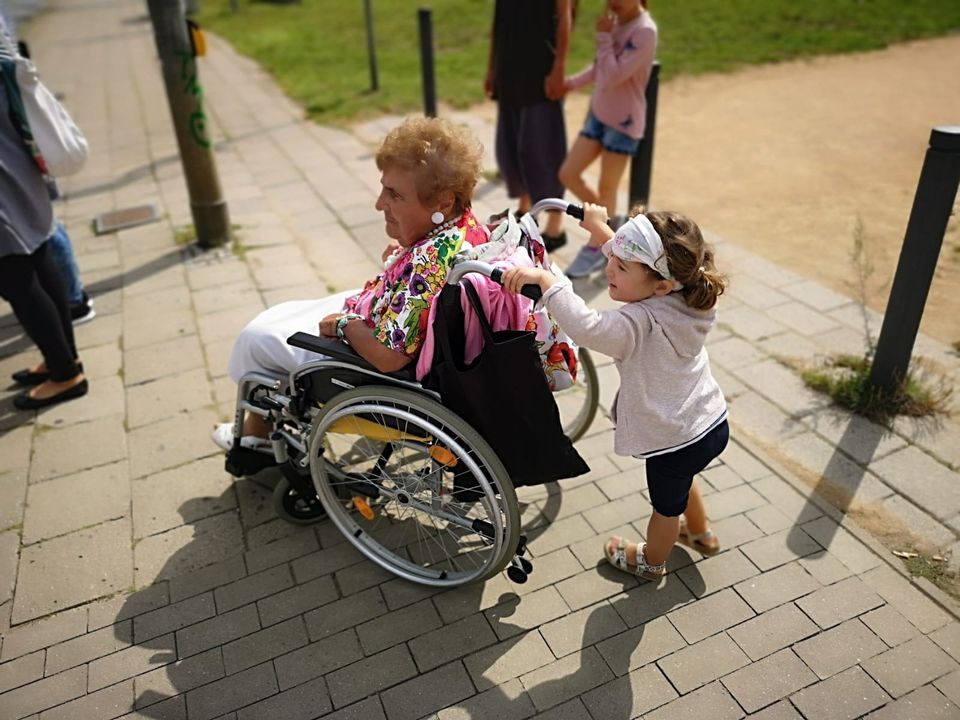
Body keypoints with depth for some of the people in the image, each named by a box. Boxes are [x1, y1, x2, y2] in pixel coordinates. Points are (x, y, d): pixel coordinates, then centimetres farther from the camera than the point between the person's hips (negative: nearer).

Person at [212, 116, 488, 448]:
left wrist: (344, 324, -20)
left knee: (255, 337, 8)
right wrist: (400, 257, -3)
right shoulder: (463, 223, -9)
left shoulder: (428, 262, -39)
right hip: (386, 317, 10)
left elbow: (388, 356, -37)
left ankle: (258, 428, 37)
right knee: (275, 316, 24)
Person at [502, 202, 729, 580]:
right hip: (713, 422, 7)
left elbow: (585, 326, -51)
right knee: (680, 481, 37)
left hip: (675, 441, -7)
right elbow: (635, 257, 7)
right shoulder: (683, 300, -10)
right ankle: (700, 533, 63)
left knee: (666, 504, 22)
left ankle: (651, 561, 52)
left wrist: (544, 278, -46)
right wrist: (600, 228, 11)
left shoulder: (641, 323, -35)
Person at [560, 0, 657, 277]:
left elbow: (614, 76, -25)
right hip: (598, 114, 8)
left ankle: (596, 248, 22)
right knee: (568, 174, 7)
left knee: (606, 189, 3)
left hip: (623, 121, -8)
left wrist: (603, 37, -18)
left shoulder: (644, 31, -18)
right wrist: (570, 83, 13)